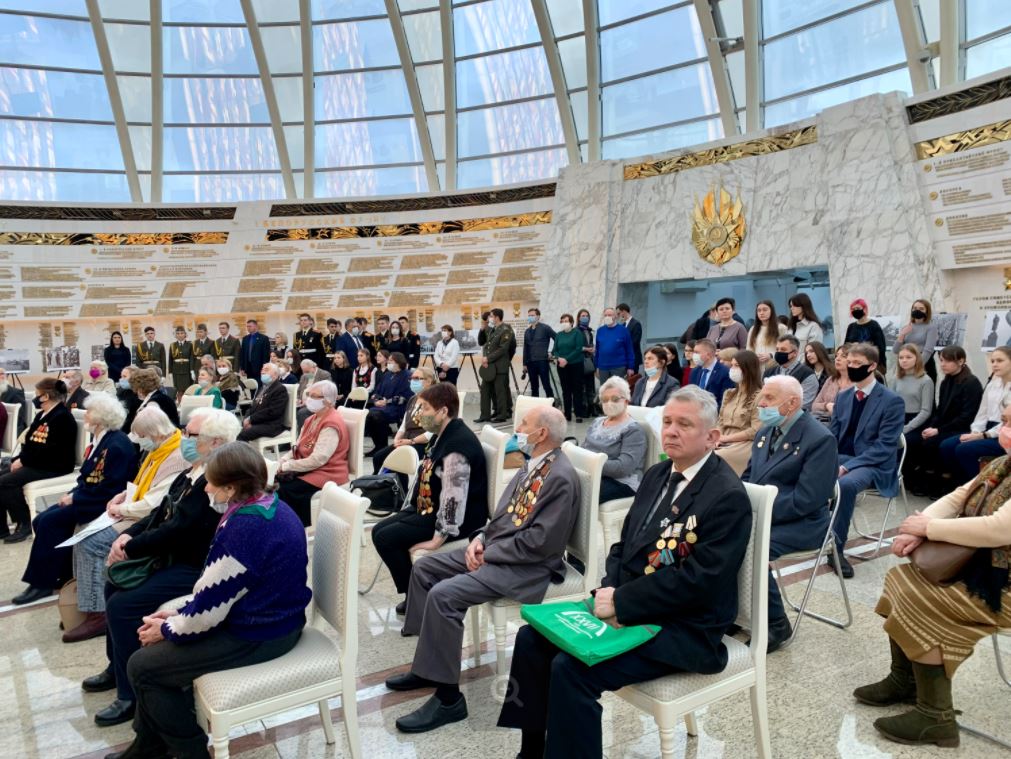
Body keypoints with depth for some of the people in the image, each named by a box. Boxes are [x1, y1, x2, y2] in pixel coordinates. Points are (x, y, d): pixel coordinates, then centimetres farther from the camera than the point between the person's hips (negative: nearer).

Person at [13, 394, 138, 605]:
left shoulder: (117, 445, -20)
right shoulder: (99, 439, 10)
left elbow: (110, 488, -22)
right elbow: (87, 476, 17)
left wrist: (76, 498, -16)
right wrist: (73, 494, 0)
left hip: (103, 504, -10)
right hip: (87, 496, 10)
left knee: (50, 521, -18)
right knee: (41, 521, 1)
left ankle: (42, 583, -5)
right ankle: (64, 574, 8)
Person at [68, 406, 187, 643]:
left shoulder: (176, 459, -24)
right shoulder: (158, 451, 9)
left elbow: (155, 504, -27)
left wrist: (122, 509, -14)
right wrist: (123, 496, 5)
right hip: (133, 514, 10)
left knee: (90, 543, -15)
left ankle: (97, 614, -6)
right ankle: (85, 597, 16)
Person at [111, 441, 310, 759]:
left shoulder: (243, 529, -28)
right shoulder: (271, 506, 3)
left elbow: (210, 606, -20)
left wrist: (167, 629, -2)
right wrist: (179, 613, 10)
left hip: (257, 635, -10)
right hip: (272, 617, 10)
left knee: (142, 666, 1)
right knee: (158, 637, 19)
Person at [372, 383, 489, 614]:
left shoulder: (458, 445, -26)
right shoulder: (440, 435, 7)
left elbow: (454, 499, -30)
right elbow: (423, 475, 19)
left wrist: (437, 540, -26)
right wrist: (406, 512, 17)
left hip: (458, 519, -11)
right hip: (427, 508, 11)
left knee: (386, 539, -15)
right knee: (379, 530, 6)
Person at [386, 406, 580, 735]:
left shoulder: (561, 477, -21)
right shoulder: (533, 465, 10)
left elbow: (539, 543, -24)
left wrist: (488, 552, -15)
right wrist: (480, 538, 0)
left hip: (525, 565, -10)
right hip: (494, 549, 11)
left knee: (443, 595, -24)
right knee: (424, 567, 9)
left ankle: (448, 698, -10)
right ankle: (428, 664, 17)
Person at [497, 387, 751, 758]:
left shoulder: (728, 496, -16)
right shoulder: (657, 474, 11)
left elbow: (697, 580, -22)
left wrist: (621, 602, -18)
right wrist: (609, 592, -7)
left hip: (683, 628, -8)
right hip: (628, 608, 8)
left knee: (571, 668, -25)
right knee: (532, 638, -1)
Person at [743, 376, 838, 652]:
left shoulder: (820, 438, -14)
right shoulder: (765, 431, 11)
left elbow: (806, 500, -21)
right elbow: (748, 477, 19)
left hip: (800, 523, -7)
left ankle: (776, 625, -8)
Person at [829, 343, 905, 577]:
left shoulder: (892, 401, -8)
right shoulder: (843, 396, 12)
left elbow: (884, 447, -15)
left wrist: (847, 467, -23)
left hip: (873, 464, -6)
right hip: (841, 458, 6)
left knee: (845, 484, -37)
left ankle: (836, 548, -24)